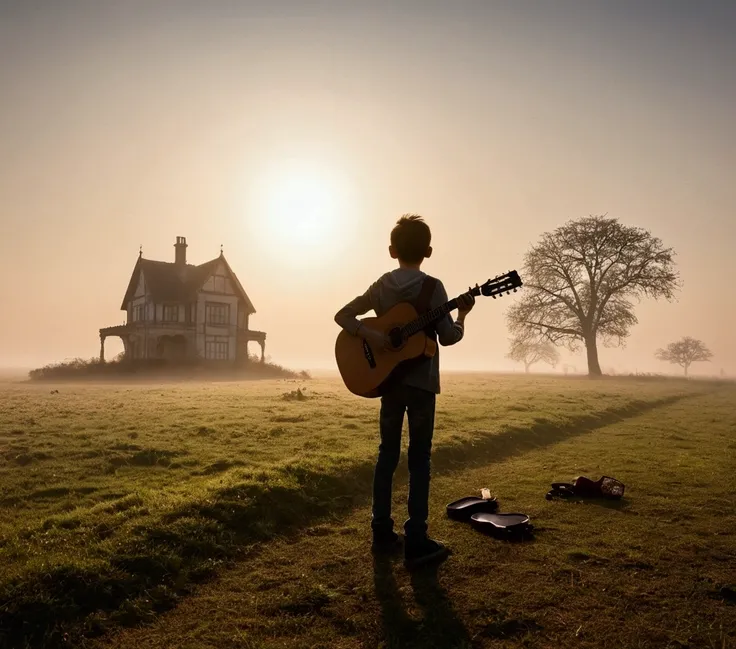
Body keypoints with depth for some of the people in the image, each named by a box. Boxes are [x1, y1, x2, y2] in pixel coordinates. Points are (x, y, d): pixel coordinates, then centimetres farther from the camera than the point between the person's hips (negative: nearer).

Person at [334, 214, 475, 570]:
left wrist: (368, 333, -10)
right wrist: (462, 313, 5)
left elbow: (343, 315, 1)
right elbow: (449, 337, -10)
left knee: (387, 453, 12)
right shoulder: (432, 287, -9)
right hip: (421, 381, -4)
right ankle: (416, 542, 2)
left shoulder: (381, 285, 4)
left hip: (389, 378, 4)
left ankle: (382, 533, 18)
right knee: (419, 459, 1)